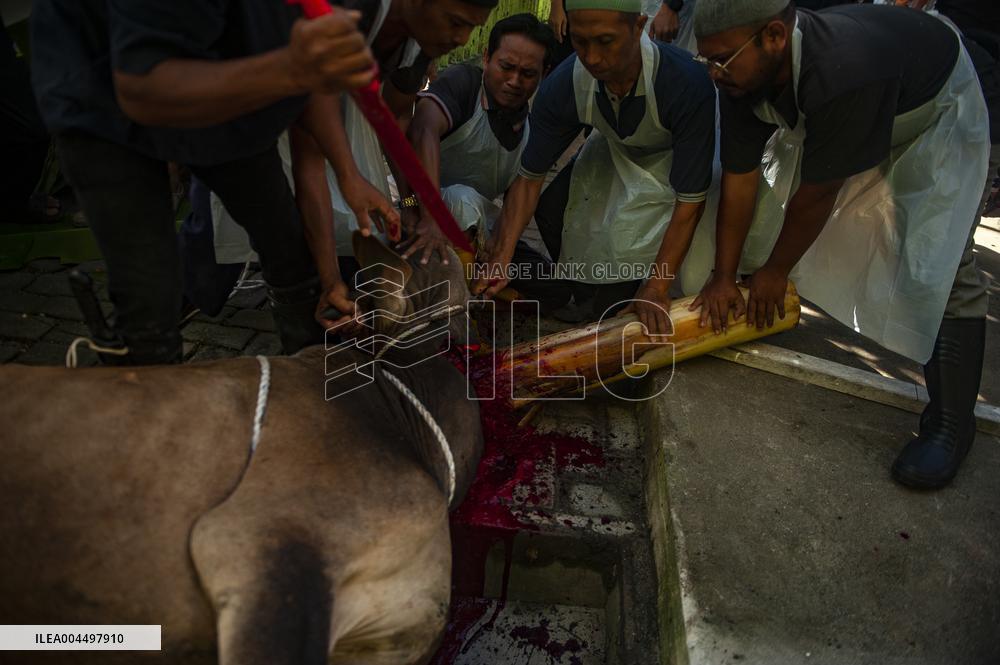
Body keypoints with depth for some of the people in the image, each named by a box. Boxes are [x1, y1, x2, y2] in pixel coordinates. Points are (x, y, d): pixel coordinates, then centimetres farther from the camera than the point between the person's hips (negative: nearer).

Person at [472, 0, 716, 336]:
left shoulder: (687, 83, -39)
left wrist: (657, 286, -31)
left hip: (676, 156, -4)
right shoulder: (563, 85, -27)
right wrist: (501, 258, -28)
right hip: (617, 151, 4)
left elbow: (690, 198, -33)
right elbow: (530, 176, -18)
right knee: (553, 208, -12)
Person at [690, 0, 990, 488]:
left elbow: (818, 194, -34)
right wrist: (723, 276, -13)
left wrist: (775, 271, -19)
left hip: (934, 109, -7)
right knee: (761, 207, 4)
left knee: (938, 264, -18)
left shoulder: (842, 72, -45)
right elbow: (739, 179, -17)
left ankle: (951, 424, -7)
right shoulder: (743, 74, -23)